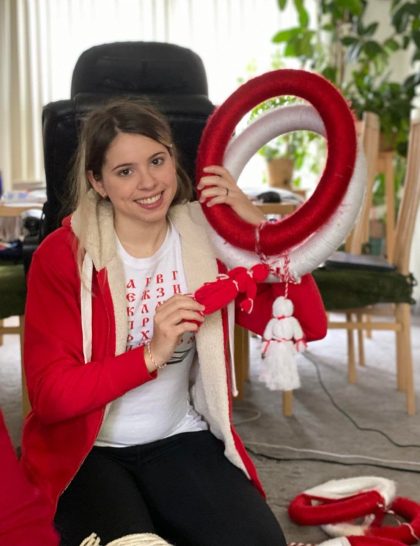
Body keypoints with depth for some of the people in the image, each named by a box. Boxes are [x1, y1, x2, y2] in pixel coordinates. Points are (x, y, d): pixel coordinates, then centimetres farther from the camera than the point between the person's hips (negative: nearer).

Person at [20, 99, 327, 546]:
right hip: (86, 450, -2)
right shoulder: (62, 255, -11)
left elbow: (310, 326, -9)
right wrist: (151, 355, -28)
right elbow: (49, 395, -16)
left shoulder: (209, 240, -3)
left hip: (181, 439, 3)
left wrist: (259, 226, -18)